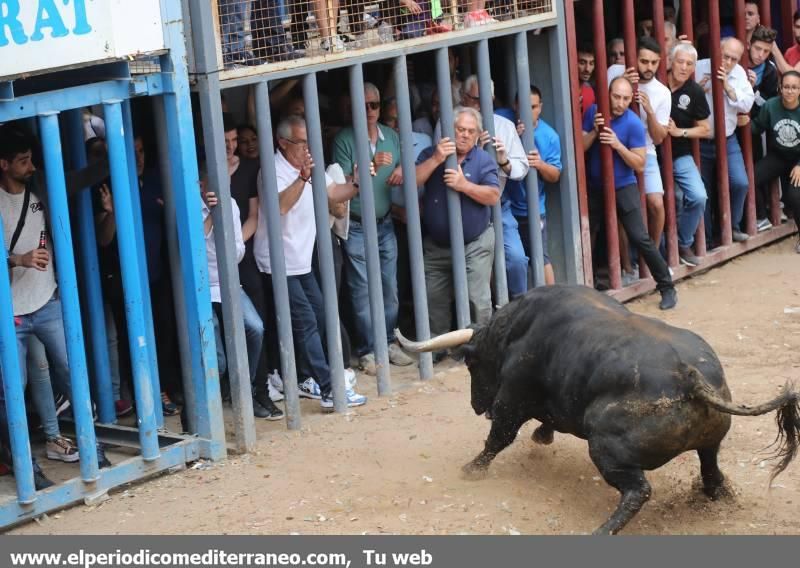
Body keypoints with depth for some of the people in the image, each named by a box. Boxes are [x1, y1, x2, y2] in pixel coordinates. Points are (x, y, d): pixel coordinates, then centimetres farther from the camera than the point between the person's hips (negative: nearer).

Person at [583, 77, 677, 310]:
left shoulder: (634, 124, -14)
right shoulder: (593, 113, -3)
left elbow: (640, 165, -14)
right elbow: (580, 147, -5)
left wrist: (618, 145, -26)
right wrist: (594, 132, -21)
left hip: (623, 188, -4)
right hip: (596, 187, 4)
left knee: (640, 238, -11)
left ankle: (666, 287, -1)